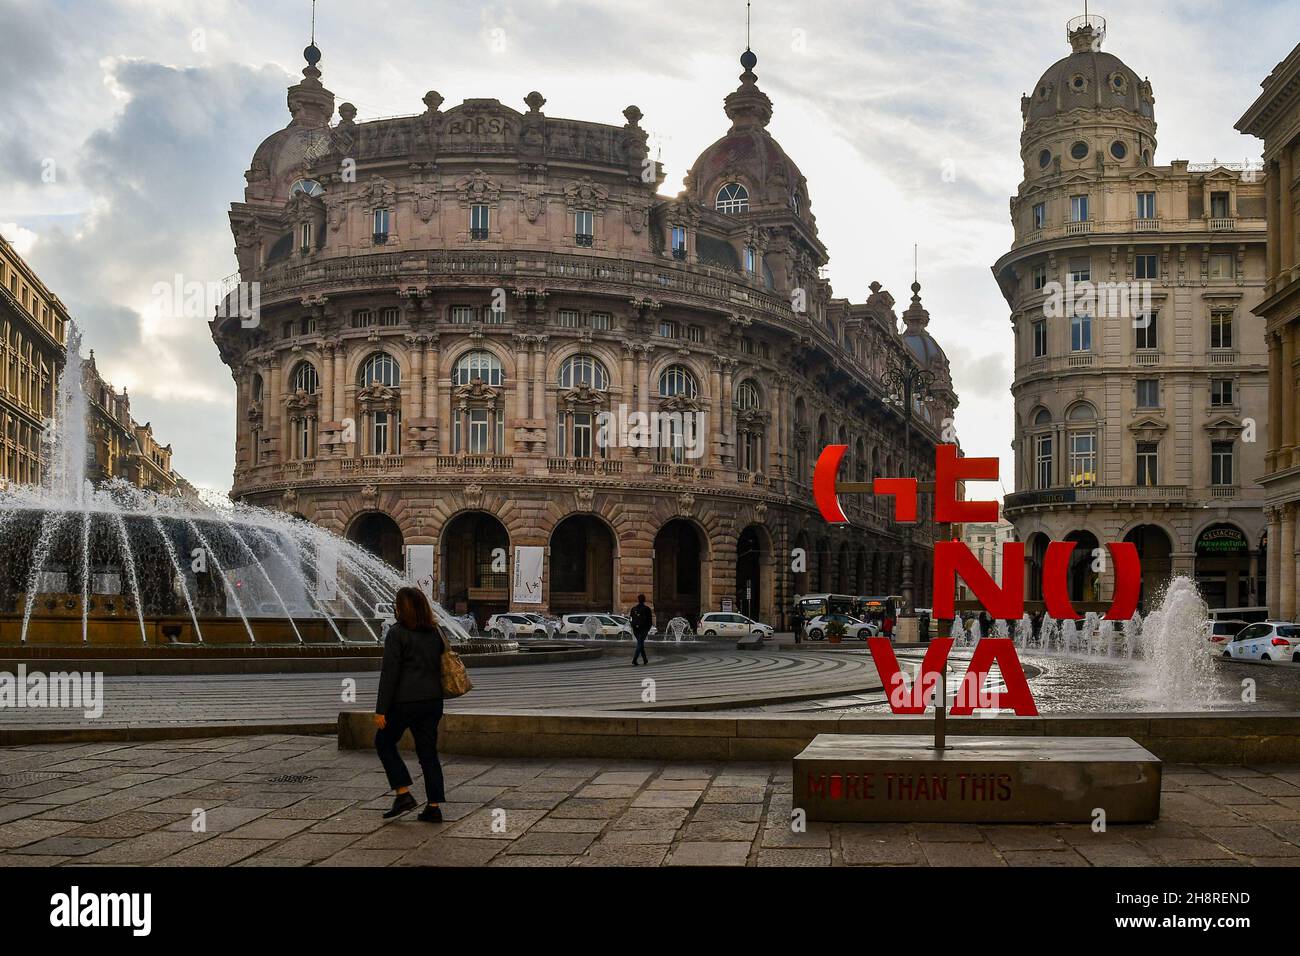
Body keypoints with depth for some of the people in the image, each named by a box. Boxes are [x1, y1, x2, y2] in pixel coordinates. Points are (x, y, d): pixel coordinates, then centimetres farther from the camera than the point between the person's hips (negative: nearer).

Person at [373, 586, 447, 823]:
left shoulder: (397, 633, -11)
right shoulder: (435, 633, 9)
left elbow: (389, 673, -14)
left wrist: (381, 709, -12)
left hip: (405, 701, -6)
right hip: (432, 700, 6)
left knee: (384, 742, 13)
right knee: (428, 752, 10)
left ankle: (404, 794, 3)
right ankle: (434, 807, 6)